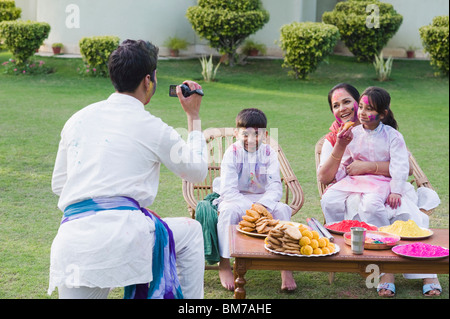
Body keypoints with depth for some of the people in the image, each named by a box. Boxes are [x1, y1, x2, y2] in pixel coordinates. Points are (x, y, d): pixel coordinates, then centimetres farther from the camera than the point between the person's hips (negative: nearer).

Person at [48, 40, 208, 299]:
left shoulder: (78, 119, 17)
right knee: (191, 231, 22)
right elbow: (198, 172, 18)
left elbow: (58, 184, 24)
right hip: (122, 233, -4)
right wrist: (194, 117, 27)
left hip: (70, 242, 4)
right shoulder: (151, 127, 2)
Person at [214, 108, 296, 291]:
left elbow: (275, 187, -11)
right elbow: (228, 190, -18)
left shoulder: (269, 154, -3)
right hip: (236, 199, -2)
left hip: (263, 199, 2)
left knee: (282, 209, -25)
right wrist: (249, 208, -31)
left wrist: (262, 205, -32)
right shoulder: (232, 153, -10)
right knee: (227, 211, -35)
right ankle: (224, 265, -21)